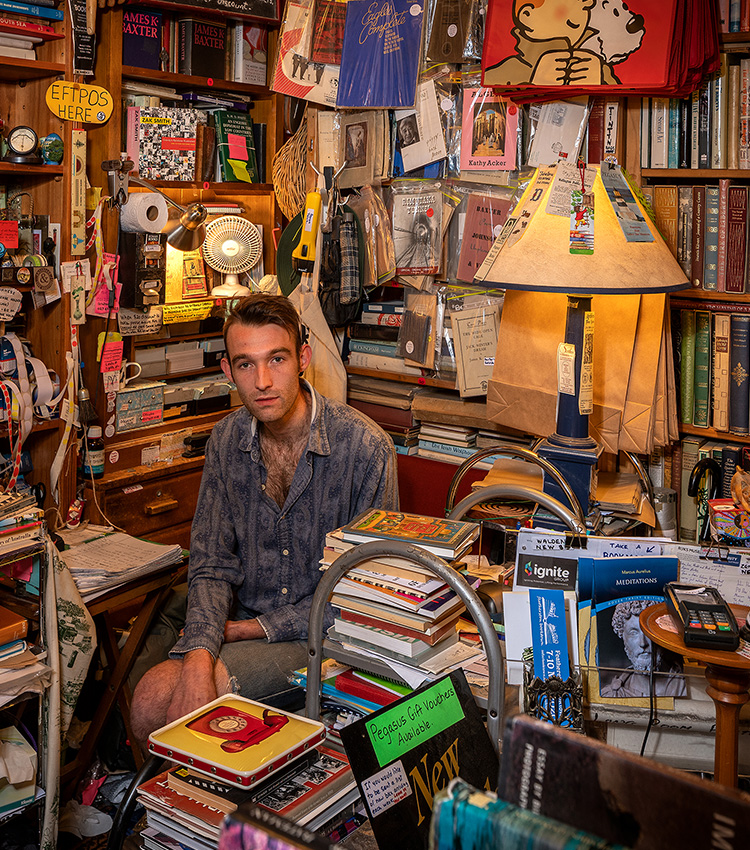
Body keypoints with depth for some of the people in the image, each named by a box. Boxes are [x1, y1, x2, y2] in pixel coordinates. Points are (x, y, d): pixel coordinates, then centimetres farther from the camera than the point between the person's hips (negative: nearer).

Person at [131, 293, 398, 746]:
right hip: (244, 625, 5)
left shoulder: (365, 447, -17)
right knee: (152, 700, -19)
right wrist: (198, 655, -21)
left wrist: (258, 627, -12)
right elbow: (212, 564, -1)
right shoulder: (227, 441, 0)